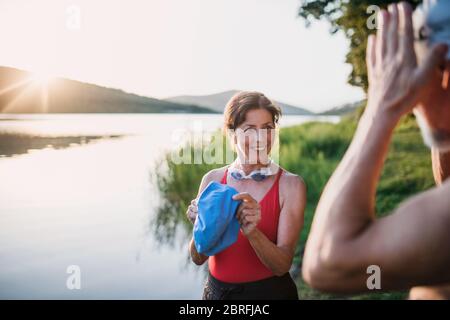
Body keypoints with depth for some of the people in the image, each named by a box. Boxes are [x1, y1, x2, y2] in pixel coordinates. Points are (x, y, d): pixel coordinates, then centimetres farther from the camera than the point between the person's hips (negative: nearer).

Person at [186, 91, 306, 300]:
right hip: (217, 289, 3)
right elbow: (198, 258, -5)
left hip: (268, 290, -2)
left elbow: (282, 265, -17)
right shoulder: (213, 180, -7)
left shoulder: (290, 185, -14)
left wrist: (252, 232, -33)